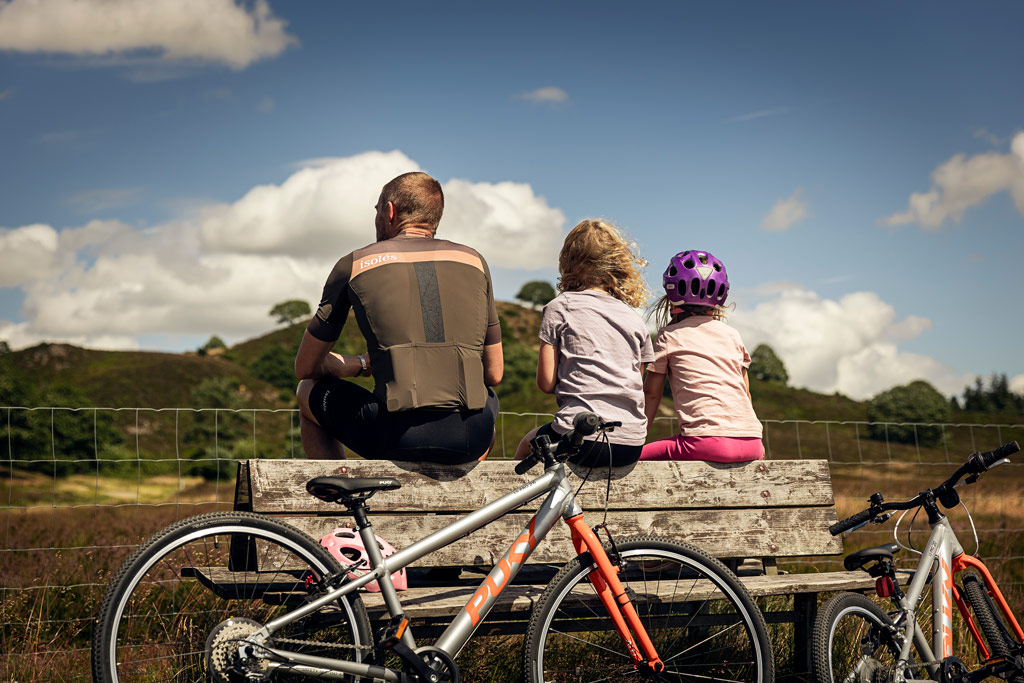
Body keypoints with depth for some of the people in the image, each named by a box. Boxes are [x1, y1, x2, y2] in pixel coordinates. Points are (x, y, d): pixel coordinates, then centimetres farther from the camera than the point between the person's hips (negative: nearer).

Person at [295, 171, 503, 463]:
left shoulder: (354, 264, 11)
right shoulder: (474, 261, 17)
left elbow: (305, 367, 20)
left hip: (399, 438, -3)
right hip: (471, 439, 3)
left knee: (309, 392, 28)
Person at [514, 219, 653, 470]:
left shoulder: (559, 307, 2)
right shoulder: (634, 318, 13)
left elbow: (546, 382, -1)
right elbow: (638, 382, 13)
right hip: (632, 445, 4)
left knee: (526, 447, 28)